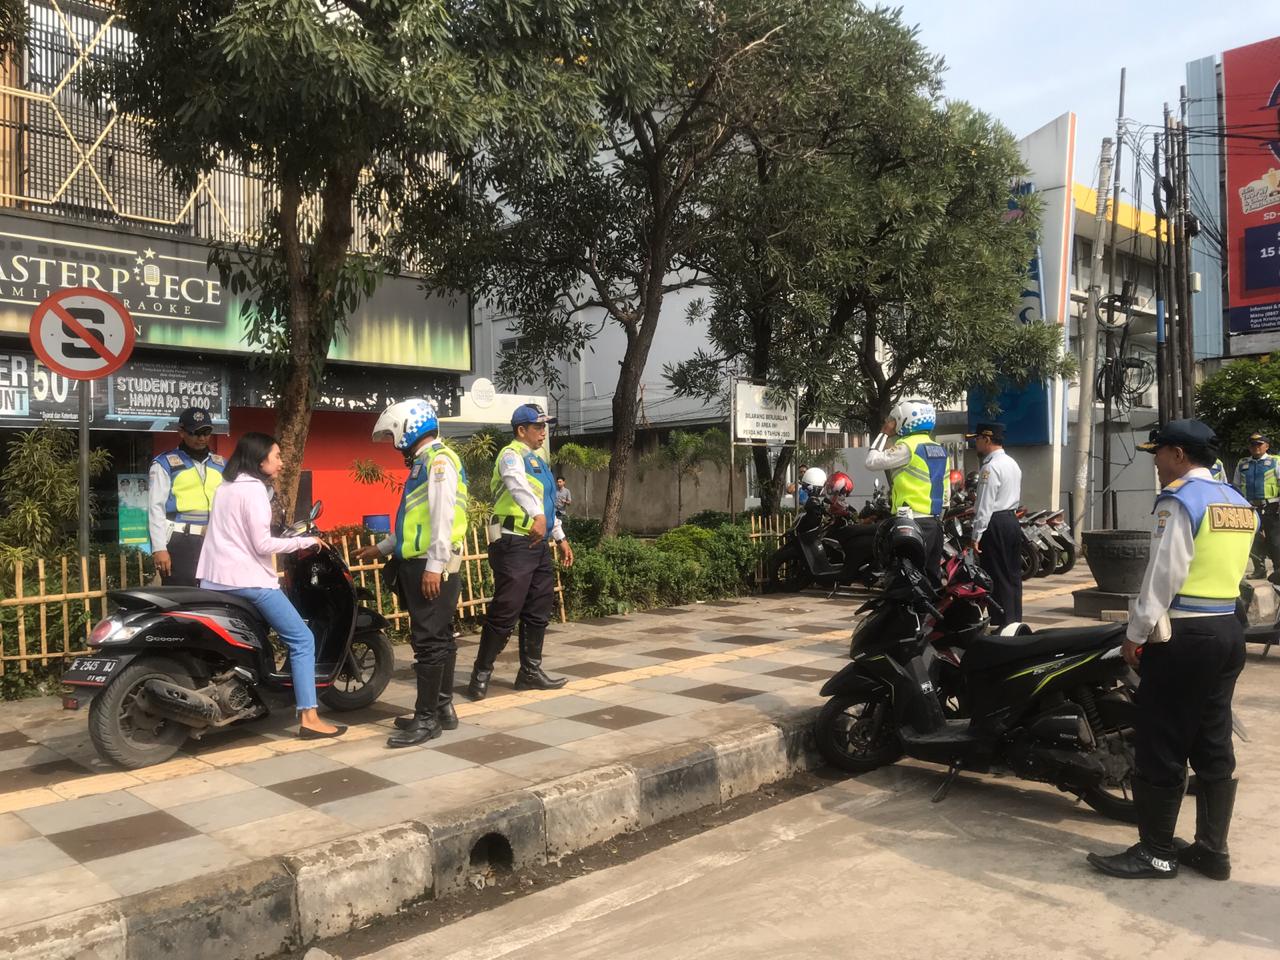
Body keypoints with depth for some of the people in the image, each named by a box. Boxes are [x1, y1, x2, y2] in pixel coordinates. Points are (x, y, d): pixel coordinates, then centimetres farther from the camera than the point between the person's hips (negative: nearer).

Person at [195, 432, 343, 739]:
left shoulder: (225, 487, 17)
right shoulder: (253, 488, -10)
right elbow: (262, 544, -15)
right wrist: (304, 541, -5)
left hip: (214, 580, 9)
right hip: (249, 581, -9)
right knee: (302, 640, -5)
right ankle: (308, 717, -10)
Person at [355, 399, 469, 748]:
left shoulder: (438, 460, -11)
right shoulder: (423, 463, 20)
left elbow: (443, 517, -20)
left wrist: (434, 565, -24)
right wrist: (381, 548, 30)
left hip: (431, 567, -10)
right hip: (419, 564, 10)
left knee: (429, 641, -7)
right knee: (438, 639, 13)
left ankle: (426, 719, -2)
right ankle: (443, 709, 20)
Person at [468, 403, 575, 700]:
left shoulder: (538, 461, 20)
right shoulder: (512, 455, -11)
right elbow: (519, 487, -34)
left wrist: (560, 538, 25)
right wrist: (537, 516, -51)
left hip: (538, 545, 9)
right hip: (514, 544, -9)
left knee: (538, 611, 13)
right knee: (505, 612, -8)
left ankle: (531, 672, 23)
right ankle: (481, 675, 2)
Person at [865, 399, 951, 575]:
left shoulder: (908, 446, -11)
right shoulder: (940, 450, 15)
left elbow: (872, 462, -9)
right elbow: (946, 492, 18)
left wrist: (884, 434, 1)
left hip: (914, 523, -9)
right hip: (936, 523, 9)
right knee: (930, 577, 11)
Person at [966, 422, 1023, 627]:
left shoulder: (990, 467, -16)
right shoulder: (1012, 463, 14)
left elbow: (986, 505, -19)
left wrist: (976, 536, -16)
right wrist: (976, 508, 24)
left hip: (995, 525, -9)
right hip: (1012, 518, 9)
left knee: (996, 576, -4)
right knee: (1013, 573, 12)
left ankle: (1001, 622, -2)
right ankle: (1015, 620, 18)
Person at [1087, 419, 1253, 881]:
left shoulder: (1179, 500, -13)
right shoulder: (1240, 503, 14)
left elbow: (1164, 574, -17)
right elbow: (1234, 569, 16)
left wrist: (1137, 632, -12)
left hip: (1183, 636, -9)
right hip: (1228, 631, 9)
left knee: (1160, 744, 0)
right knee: (1214, 745, 13)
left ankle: (1157, 851, 8)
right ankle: (1212, 849, 20)